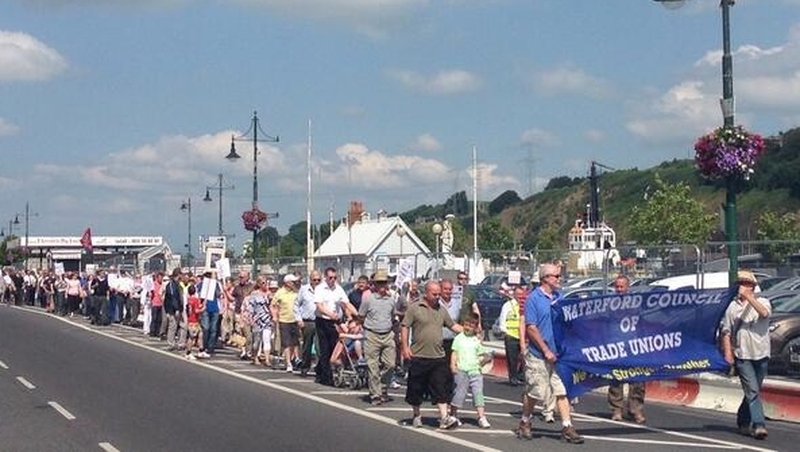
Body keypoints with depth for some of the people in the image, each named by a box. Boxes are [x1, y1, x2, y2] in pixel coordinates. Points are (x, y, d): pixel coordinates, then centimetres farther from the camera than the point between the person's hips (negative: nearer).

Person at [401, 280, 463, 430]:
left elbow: (453, 326, 18)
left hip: (438, 357, 3)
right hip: (418, 356, -3)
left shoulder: (442, 310, 11)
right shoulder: (414, 308, -3)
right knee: (416, 388, 8)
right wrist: (405, 347, -11)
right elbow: (404, 327, -3)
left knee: (441, 389, -5)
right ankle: (416, 415, 23)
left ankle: (444, 417, -9)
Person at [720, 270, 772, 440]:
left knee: (753, 391, 12)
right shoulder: (733, 306, 6)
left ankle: (743, 421, 27)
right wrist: (727, 352, -3)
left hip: (761, 354, 2)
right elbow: (726, 331, 7)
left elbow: (764, 313, -20)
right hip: (742, 355, -1)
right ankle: (758, 424, -15)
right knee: (753, 391, -12)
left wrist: (749, 297, -24)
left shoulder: (762, 302, 4)